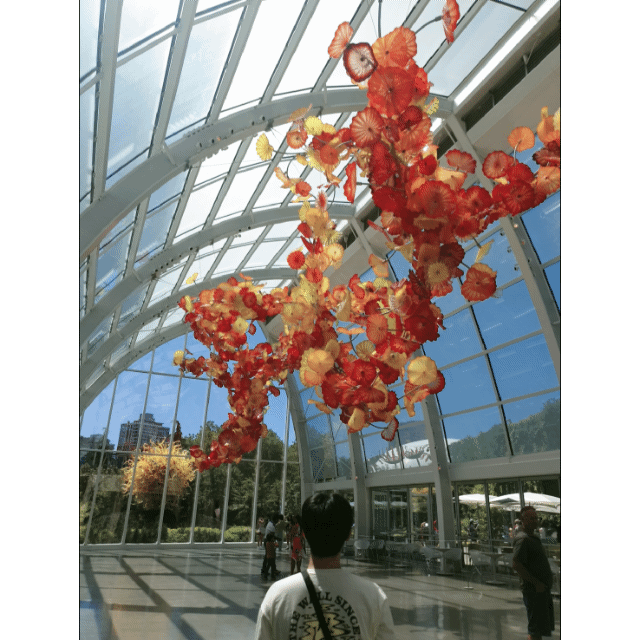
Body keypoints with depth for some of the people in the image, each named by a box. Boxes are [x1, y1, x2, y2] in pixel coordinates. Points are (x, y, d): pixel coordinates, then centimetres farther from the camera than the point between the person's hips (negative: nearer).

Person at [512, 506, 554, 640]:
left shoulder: (534, 537, 14)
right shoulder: (522, 539, -18)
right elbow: (516, 565, -25)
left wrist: (548, 576, 13)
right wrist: (536, 583, -22)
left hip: (542, 588, 10)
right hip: (533, 590, -10)